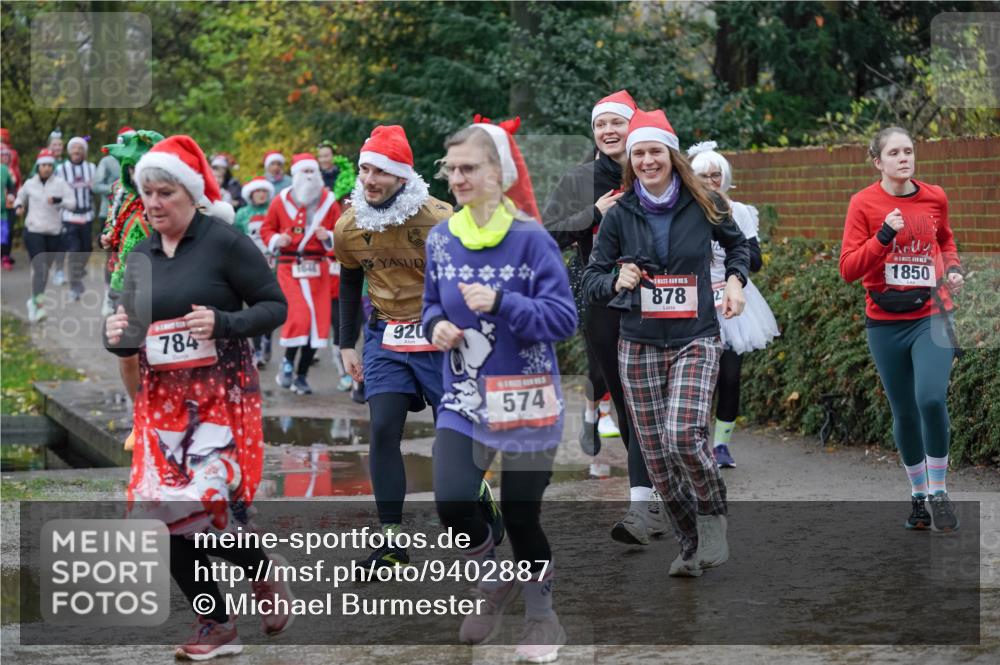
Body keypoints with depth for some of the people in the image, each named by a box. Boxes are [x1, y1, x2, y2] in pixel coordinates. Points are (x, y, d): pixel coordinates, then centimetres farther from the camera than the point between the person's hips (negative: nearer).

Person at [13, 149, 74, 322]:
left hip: (54, 232, 1)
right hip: (33, 230, -1)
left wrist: (58, 200, -28)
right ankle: (38, 305, -19)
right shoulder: (30, 184, 4)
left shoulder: (60, 183, -2)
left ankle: (34, 301, 35)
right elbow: (20, 196, 24)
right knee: (39, 267, -15)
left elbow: (72, 202, -10)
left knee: (46, 267, 14)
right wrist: (18, 206, 2)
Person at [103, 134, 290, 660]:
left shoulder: (224, 242, -7)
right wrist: (117, 336, -7)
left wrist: (222, 324, -21)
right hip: (162, 399, 6)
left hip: (222, 394, -5)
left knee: (205, 503, -15)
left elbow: (274, 306, -5)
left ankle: (264, 573, 17)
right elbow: (133, 336, 16)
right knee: (167, 509, -1)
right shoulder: (141, 256, 9)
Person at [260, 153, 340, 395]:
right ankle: (288, 364, 4)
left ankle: (301, 376, 13)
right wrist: (277, 240, -11)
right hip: (289, 266, -2)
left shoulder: (329, 202, 6)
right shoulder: (281, 201, 3)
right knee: (299, 315, -18)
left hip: (318, 268, 2)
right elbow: (267, 229, 10)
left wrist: (328, 237, -12)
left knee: (317, 321, 1)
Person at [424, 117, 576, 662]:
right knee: (452, 502, -15)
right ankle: (494, 579, 17)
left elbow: (564, 318, -14)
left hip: (525, 398, -3)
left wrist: (501, 303, -25)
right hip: (463, 398, 3)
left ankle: (542, 616, 30)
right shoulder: (441, 238, 2)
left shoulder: (530, 238, -12)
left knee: (521, 515, 3)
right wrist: (435, 326, -6)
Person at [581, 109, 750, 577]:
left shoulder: (703, 205, 0)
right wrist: (616, 282, -16)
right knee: (656, 453, 2)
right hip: (640, 345, 2)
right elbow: (591, 279, 5)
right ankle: (691, 546, 18)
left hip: (695, 340, -2)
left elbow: (737, 243, 20)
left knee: (683, 436, -23)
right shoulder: (619, 215, 1)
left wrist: (735, 280, 2)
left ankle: (713, 518, 4)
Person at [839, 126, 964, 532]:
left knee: (931, 398, -20)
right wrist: (884, 236, -20)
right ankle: (917, 495, 26)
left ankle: (938, 492, -5)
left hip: (932, 315, 0)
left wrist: (953, 268, 5)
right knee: (904, 412, 8)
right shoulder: (864, 203, -4)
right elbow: (848, 269, -8)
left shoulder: (934, 198, 3)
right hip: (886, 321, 0)